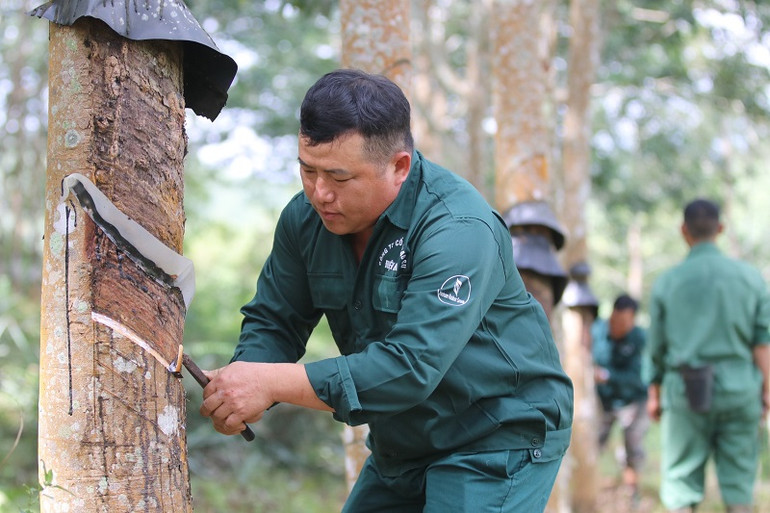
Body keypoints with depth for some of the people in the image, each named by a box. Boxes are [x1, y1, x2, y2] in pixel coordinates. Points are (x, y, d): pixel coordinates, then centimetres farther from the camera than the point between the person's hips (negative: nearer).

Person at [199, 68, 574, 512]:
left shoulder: (459, 230, -28)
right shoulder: (306, 217, -5)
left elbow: (412, 367, -35)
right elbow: (274, 321, 3)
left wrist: (272, 383, -37)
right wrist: (245, 390, -20)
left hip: (499, 443, -7)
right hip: (401, 450, 7)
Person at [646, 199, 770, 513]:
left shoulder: (668, 281, 1)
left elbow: (657, 347, 5)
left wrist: (654, 394, 15)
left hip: (686, 391, -1)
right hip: (739, 389, 1)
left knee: (681, 481, 4)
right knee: (739, 484, 8)